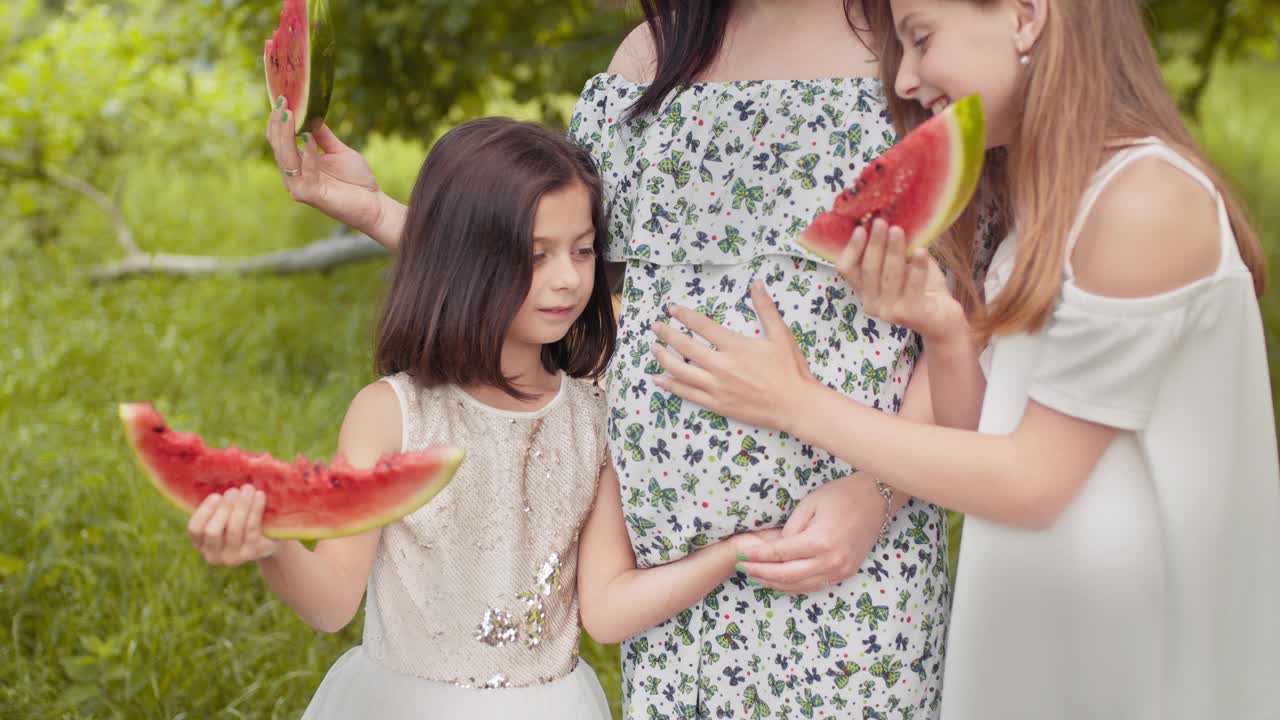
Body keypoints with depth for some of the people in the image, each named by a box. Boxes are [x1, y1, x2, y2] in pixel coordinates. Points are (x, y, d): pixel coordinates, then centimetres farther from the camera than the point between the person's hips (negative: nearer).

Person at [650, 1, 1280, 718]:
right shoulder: (1047, 204, 7)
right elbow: (996, 440, 6)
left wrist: (799, 403, -14)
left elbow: (1034, 479, -19)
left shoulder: (1148, 202, -20)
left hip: (1132, 649, -8)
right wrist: (946, 331, -12)